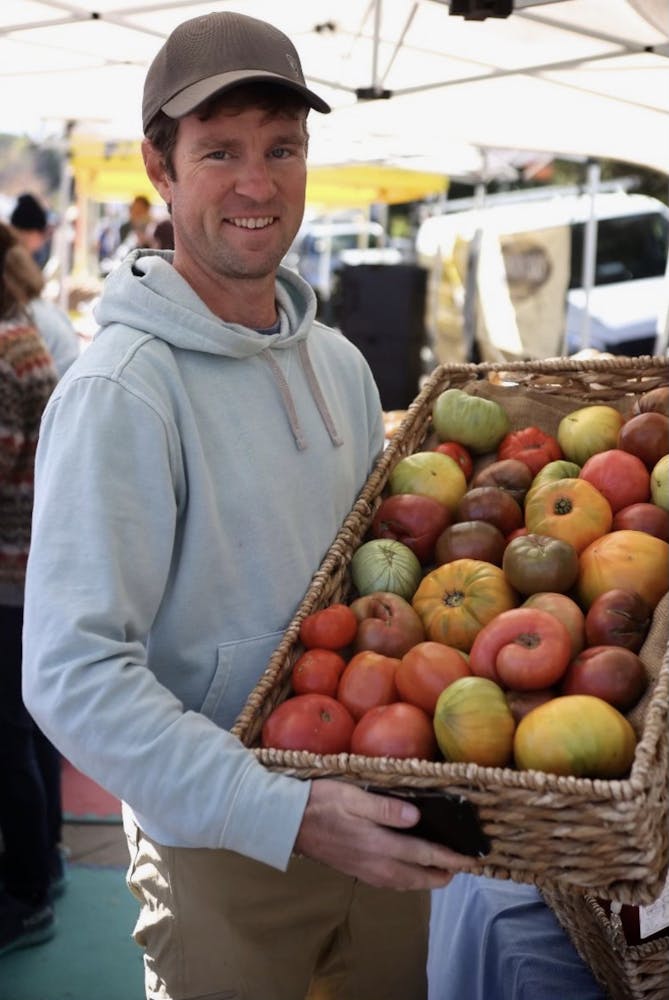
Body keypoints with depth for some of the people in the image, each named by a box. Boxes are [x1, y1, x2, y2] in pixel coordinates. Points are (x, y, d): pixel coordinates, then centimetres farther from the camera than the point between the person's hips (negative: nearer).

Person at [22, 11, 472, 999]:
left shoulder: (339, 361, 5)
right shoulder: (121, 389, -18)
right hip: (223, 851, -6)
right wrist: (286, 814, -30)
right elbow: (74, 674, -24)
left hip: (373, 826, 7)